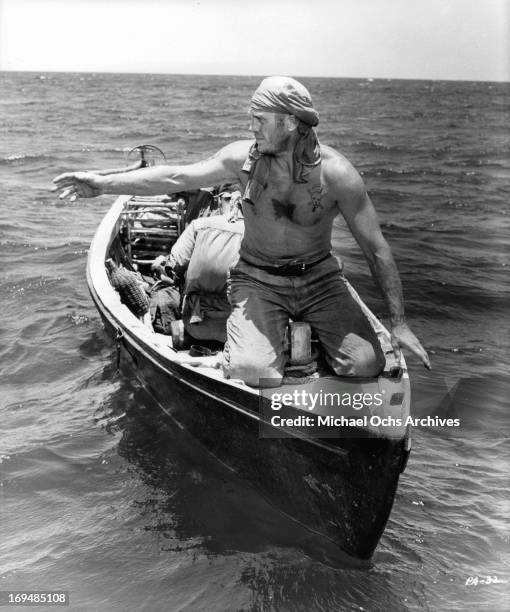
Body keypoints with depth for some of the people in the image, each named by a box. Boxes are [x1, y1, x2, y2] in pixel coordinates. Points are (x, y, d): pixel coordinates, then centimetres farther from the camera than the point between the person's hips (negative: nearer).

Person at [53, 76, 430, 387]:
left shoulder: (336, 173, -15)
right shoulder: (245, 157, -9)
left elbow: (376, 249, -11)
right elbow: (177, 178, -7)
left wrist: (399, 324, -11)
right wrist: (105, 184, -14)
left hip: (320, 279, 0)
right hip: (258, 280, 0)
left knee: (366, 365, -19)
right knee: (253, 372, -26)